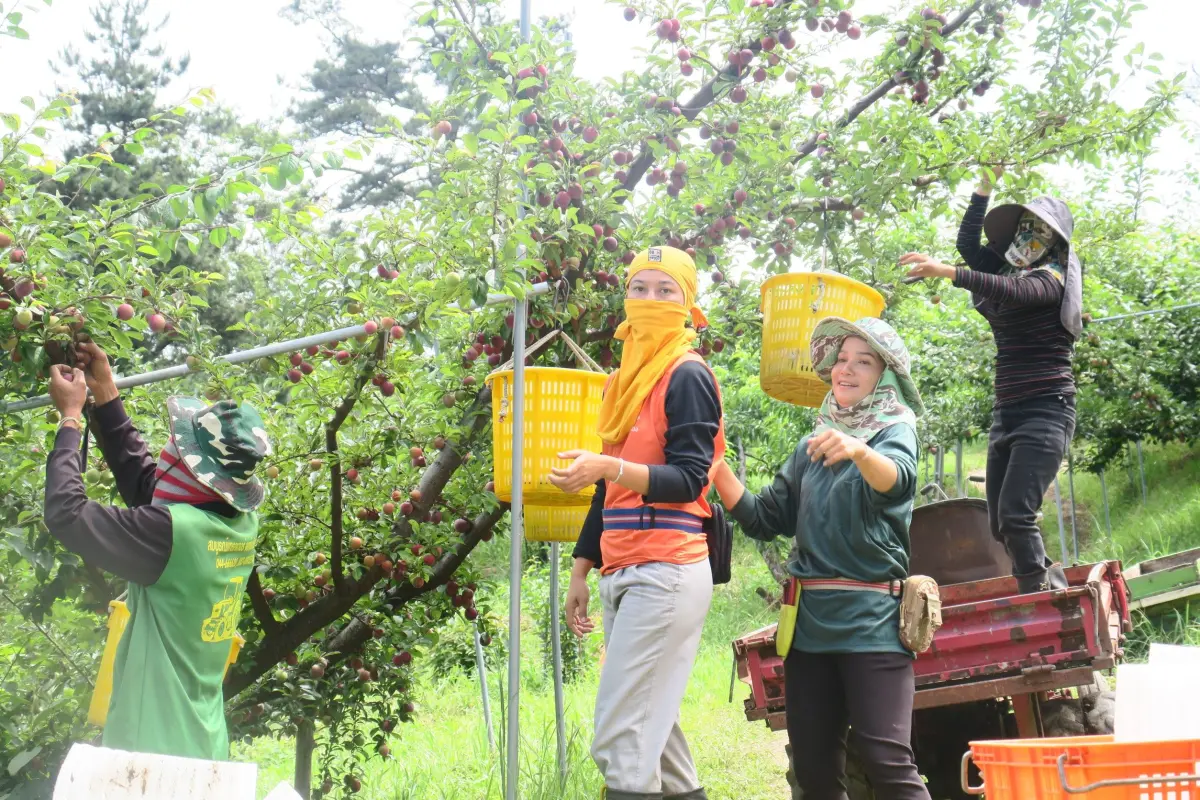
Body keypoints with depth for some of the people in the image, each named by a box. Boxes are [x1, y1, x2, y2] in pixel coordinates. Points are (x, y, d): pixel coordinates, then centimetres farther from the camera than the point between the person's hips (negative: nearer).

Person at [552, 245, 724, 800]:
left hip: (666, 571, -8)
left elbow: (687, 480, -13)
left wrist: (608, 467, -28)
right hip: (620, 576, 8)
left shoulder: (687, 376, -4)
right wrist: (581, 572, 19)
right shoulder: (623, 381, 19)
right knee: (648, 725, 11)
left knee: (622, 737, -12)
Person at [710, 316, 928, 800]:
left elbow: (898, 479, -24)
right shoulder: (812, 445, 17)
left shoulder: (894, 431, 0)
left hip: (872, 622, -5)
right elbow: (763, 519, 15)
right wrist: (718, 470, 1)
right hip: (809, 623, 6)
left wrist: (859, 451, -46)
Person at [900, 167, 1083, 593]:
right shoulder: (1008, 270, 18)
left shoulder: (1052, 277, -4)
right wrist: (984, 189, 14)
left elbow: (1014, 292, -23)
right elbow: (968, 242, 23)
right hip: (1006, 413, 8)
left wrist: (947, 272, -31)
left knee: (1015, 515, -21)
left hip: (1045, 410, -8)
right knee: (1001, 524, 4)